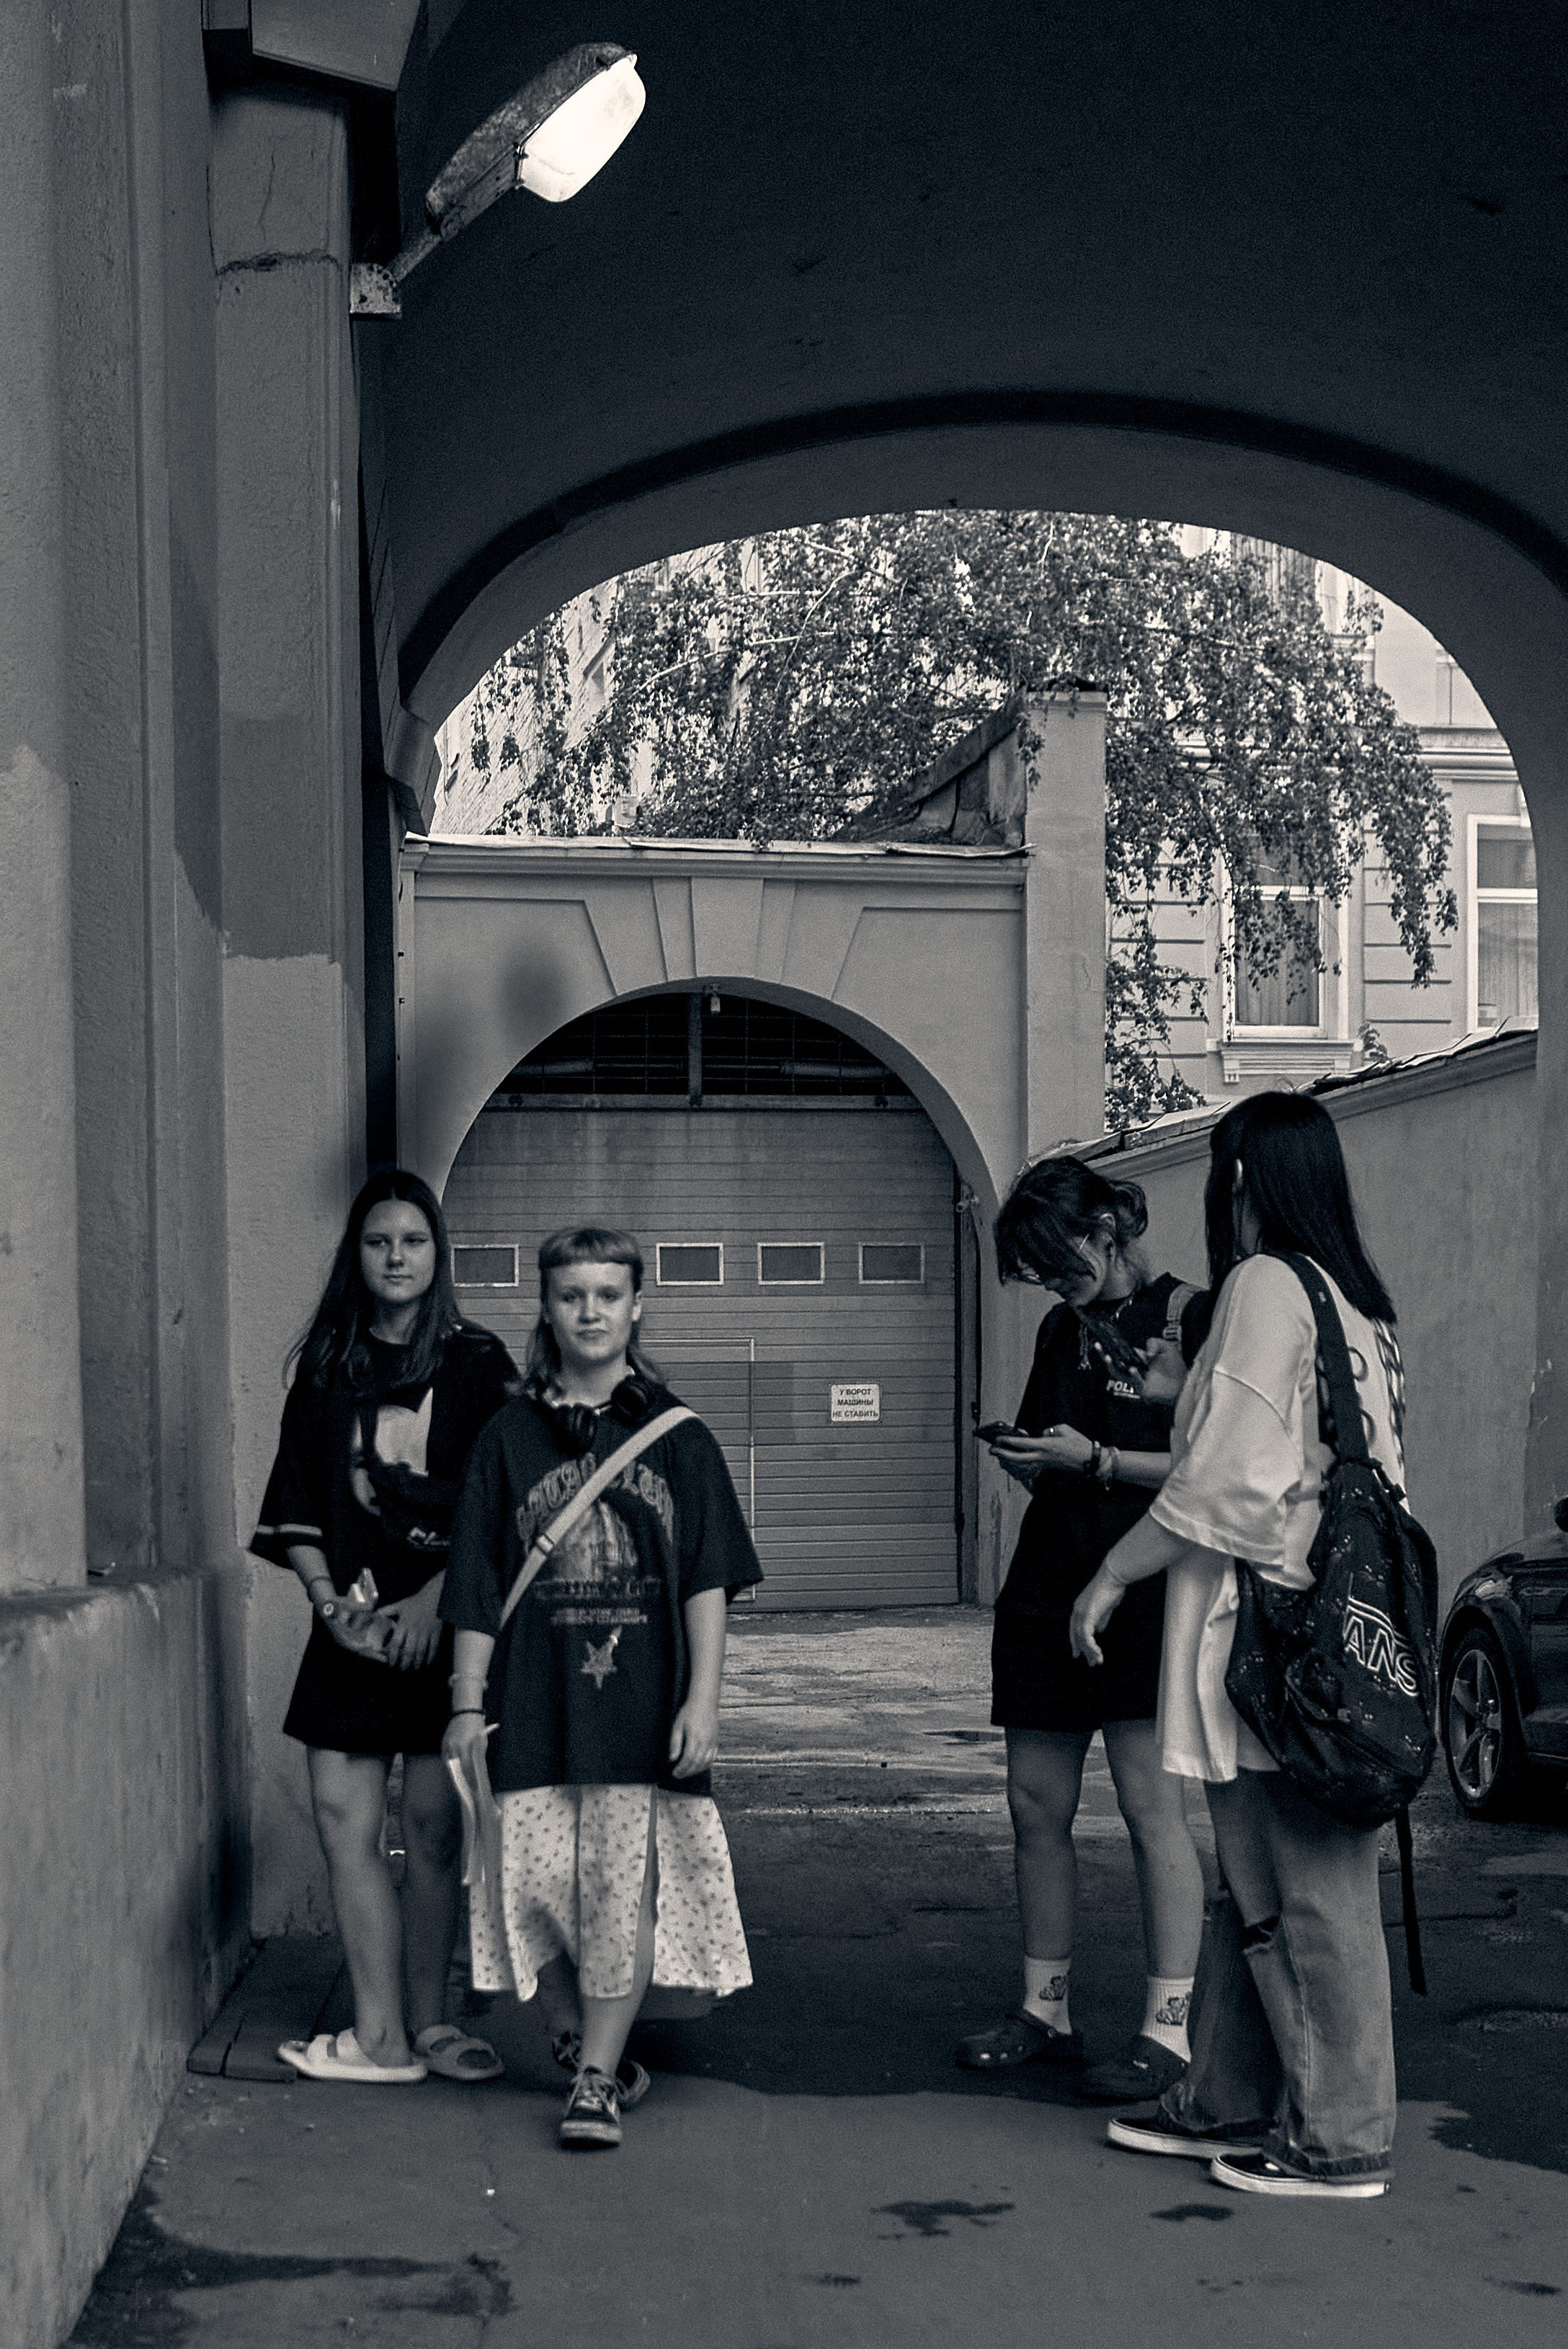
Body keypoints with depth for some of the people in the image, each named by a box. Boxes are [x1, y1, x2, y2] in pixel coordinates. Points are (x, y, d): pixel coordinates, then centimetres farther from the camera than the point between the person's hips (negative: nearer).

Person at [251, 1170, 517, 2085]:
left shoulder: (477, 1364, 2)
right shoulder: (328, 1365, 11)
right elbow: (295, 1506, 10)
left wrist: (434, 1599, -12)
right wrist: (331, 1601, -4)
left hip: (446, 1623, -3)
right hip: (353, 1625, 3)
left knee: (434, 1827, -2)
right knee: (344, 1819, -5)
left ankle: (425, 2025, 8)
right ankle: (382, 2035, -1)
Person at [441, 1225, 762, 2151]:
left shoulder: (676, 1436, 5)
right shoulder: (510, 1439, 8)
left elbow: (708, 1583, 3)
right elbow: (478, 1593, 9)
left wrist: (703, 1698, -6)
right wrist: (469, 1705, 5)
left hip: (643, 1705, -1)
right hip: (537, 1707, 1)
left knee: (623, 1888, -5)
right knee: (538, 1884, -2)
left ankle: (598, 2078, 2)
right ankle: (579, 2046, 17)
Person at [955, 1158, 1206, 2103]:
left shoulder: (1183, 1315, -5)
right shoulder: (1061, 1327, 16)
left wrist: (1094, 1460, -15)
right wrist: (1024, 1458, 2)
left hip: (1145, 1590, -7)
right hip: (1048, 1587, 7)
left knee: (1154, 1804, -8)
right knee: (1037, 1806, 6)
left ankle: (1168, 2030, -4)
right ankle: (1046, 2012, 16)